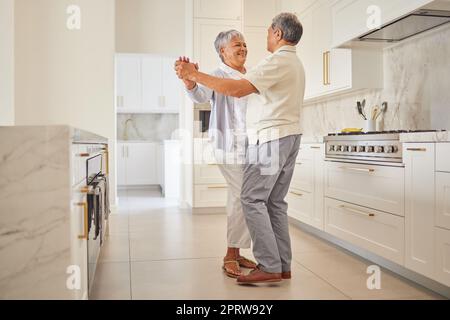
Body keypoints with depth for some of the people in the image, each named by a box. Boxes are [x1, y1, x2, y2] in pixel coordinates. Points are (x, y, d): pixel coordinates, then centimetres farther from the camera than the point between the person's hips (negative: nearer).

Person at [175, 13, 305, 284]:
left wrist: (194, 75, -16)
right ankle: (283, 266, 11)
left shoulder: (277, 62, -12)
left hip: (271, 139, -10)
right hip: (290, 137, 10)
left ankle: (269, 267, -7)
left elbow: (236, 89, -22)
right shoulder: (296, 63, 21)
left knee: (253, 199, -7)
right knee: (275, 202, 9)